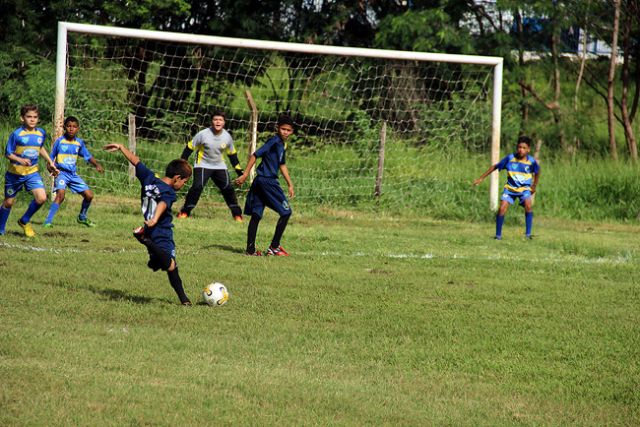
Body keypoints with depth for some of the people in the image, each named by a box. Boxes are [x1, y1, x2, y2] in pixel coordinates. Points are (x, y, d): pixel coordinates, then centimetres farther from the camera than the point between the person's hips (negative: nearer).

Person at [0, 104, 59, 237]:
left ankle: (25, 221, 8)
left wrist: (50, 162, 17)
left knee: (41, 198, -15)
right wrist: (20, 160, -28)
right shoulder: (16, 134, -15)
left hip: (32, 173, 3)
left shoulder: (41, 133, 0)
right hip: (15, 173, -3)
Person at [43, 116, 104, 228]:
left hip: (73, 174, 5)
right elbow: (51, 157, 0)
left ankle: (82, 217, 29)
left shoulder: (79, 143, 6)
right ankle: (48, 221, -27)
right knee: (60, 194, -28)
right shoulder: (59, 141, -5)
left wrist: (97, 165, -1)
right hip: (61, 172, -5)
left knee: (89, 195, 4)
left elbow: (88, 156, 14)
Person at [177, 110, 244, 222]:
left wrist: (239, 170, 11)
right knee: (197, 186, -22)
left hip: (219, 166, 3)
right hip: (203, 165, -3)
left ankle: (237, 214, 10)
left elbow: (232, 154, 9)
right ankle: (185, 212, -12)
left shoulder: (227, 137, -8)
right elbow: (189, 148, -9)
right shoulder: (203, 134, -19)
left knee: (228, 188, -5)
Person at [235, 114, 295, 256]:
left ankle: (250, 249, 7)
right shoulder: (274, 141, -13)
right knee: (286, 212, -2)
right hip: (267, 181, -9)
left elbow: (282, 165, 28)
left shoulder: (281, 145, 17)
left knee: (256, 215, 7)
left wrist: (290, 185, 30)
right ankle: (274, 247, 1)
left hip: (261, 181, 9)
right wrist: (245, 175, -18)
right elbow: (255, 155, -16)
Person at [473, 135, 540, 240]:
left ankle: (528, 234, -20)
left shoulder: (532, 161, -13)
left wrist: (534, 186, 18)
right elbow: (495, 167, -2)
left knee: (528, 205, -28)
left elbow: (537, 172, 11)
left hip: (524, 188, -1)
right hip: (510, 188, 1)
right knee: (502, 209, -15)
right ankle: (498, 235, 3)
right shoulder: (510, 158, -14)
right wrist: (481, 178, 0)